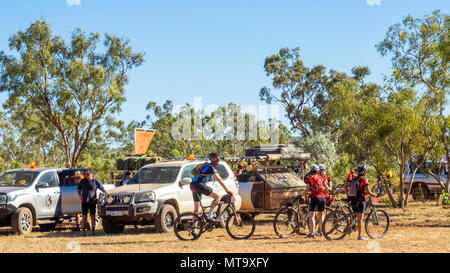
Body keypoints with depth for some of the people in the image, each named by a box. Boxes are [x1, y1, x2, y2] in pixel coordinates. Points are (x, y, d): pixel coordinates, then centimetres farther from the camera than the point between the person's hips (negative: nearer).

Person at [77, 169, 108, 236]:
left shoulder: (95, 181, 1)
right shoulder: (83, 181, 5)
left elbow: (102, 188, 8)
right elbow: (79, 188, 14)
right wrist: (79, 194, -4)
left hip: (92, 202, -1)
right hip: (84, 202, 1)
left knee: (93, 216, -1)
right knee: (84, 217, 0)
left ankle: (93, 230, 6)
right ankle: (84, 231, 5)